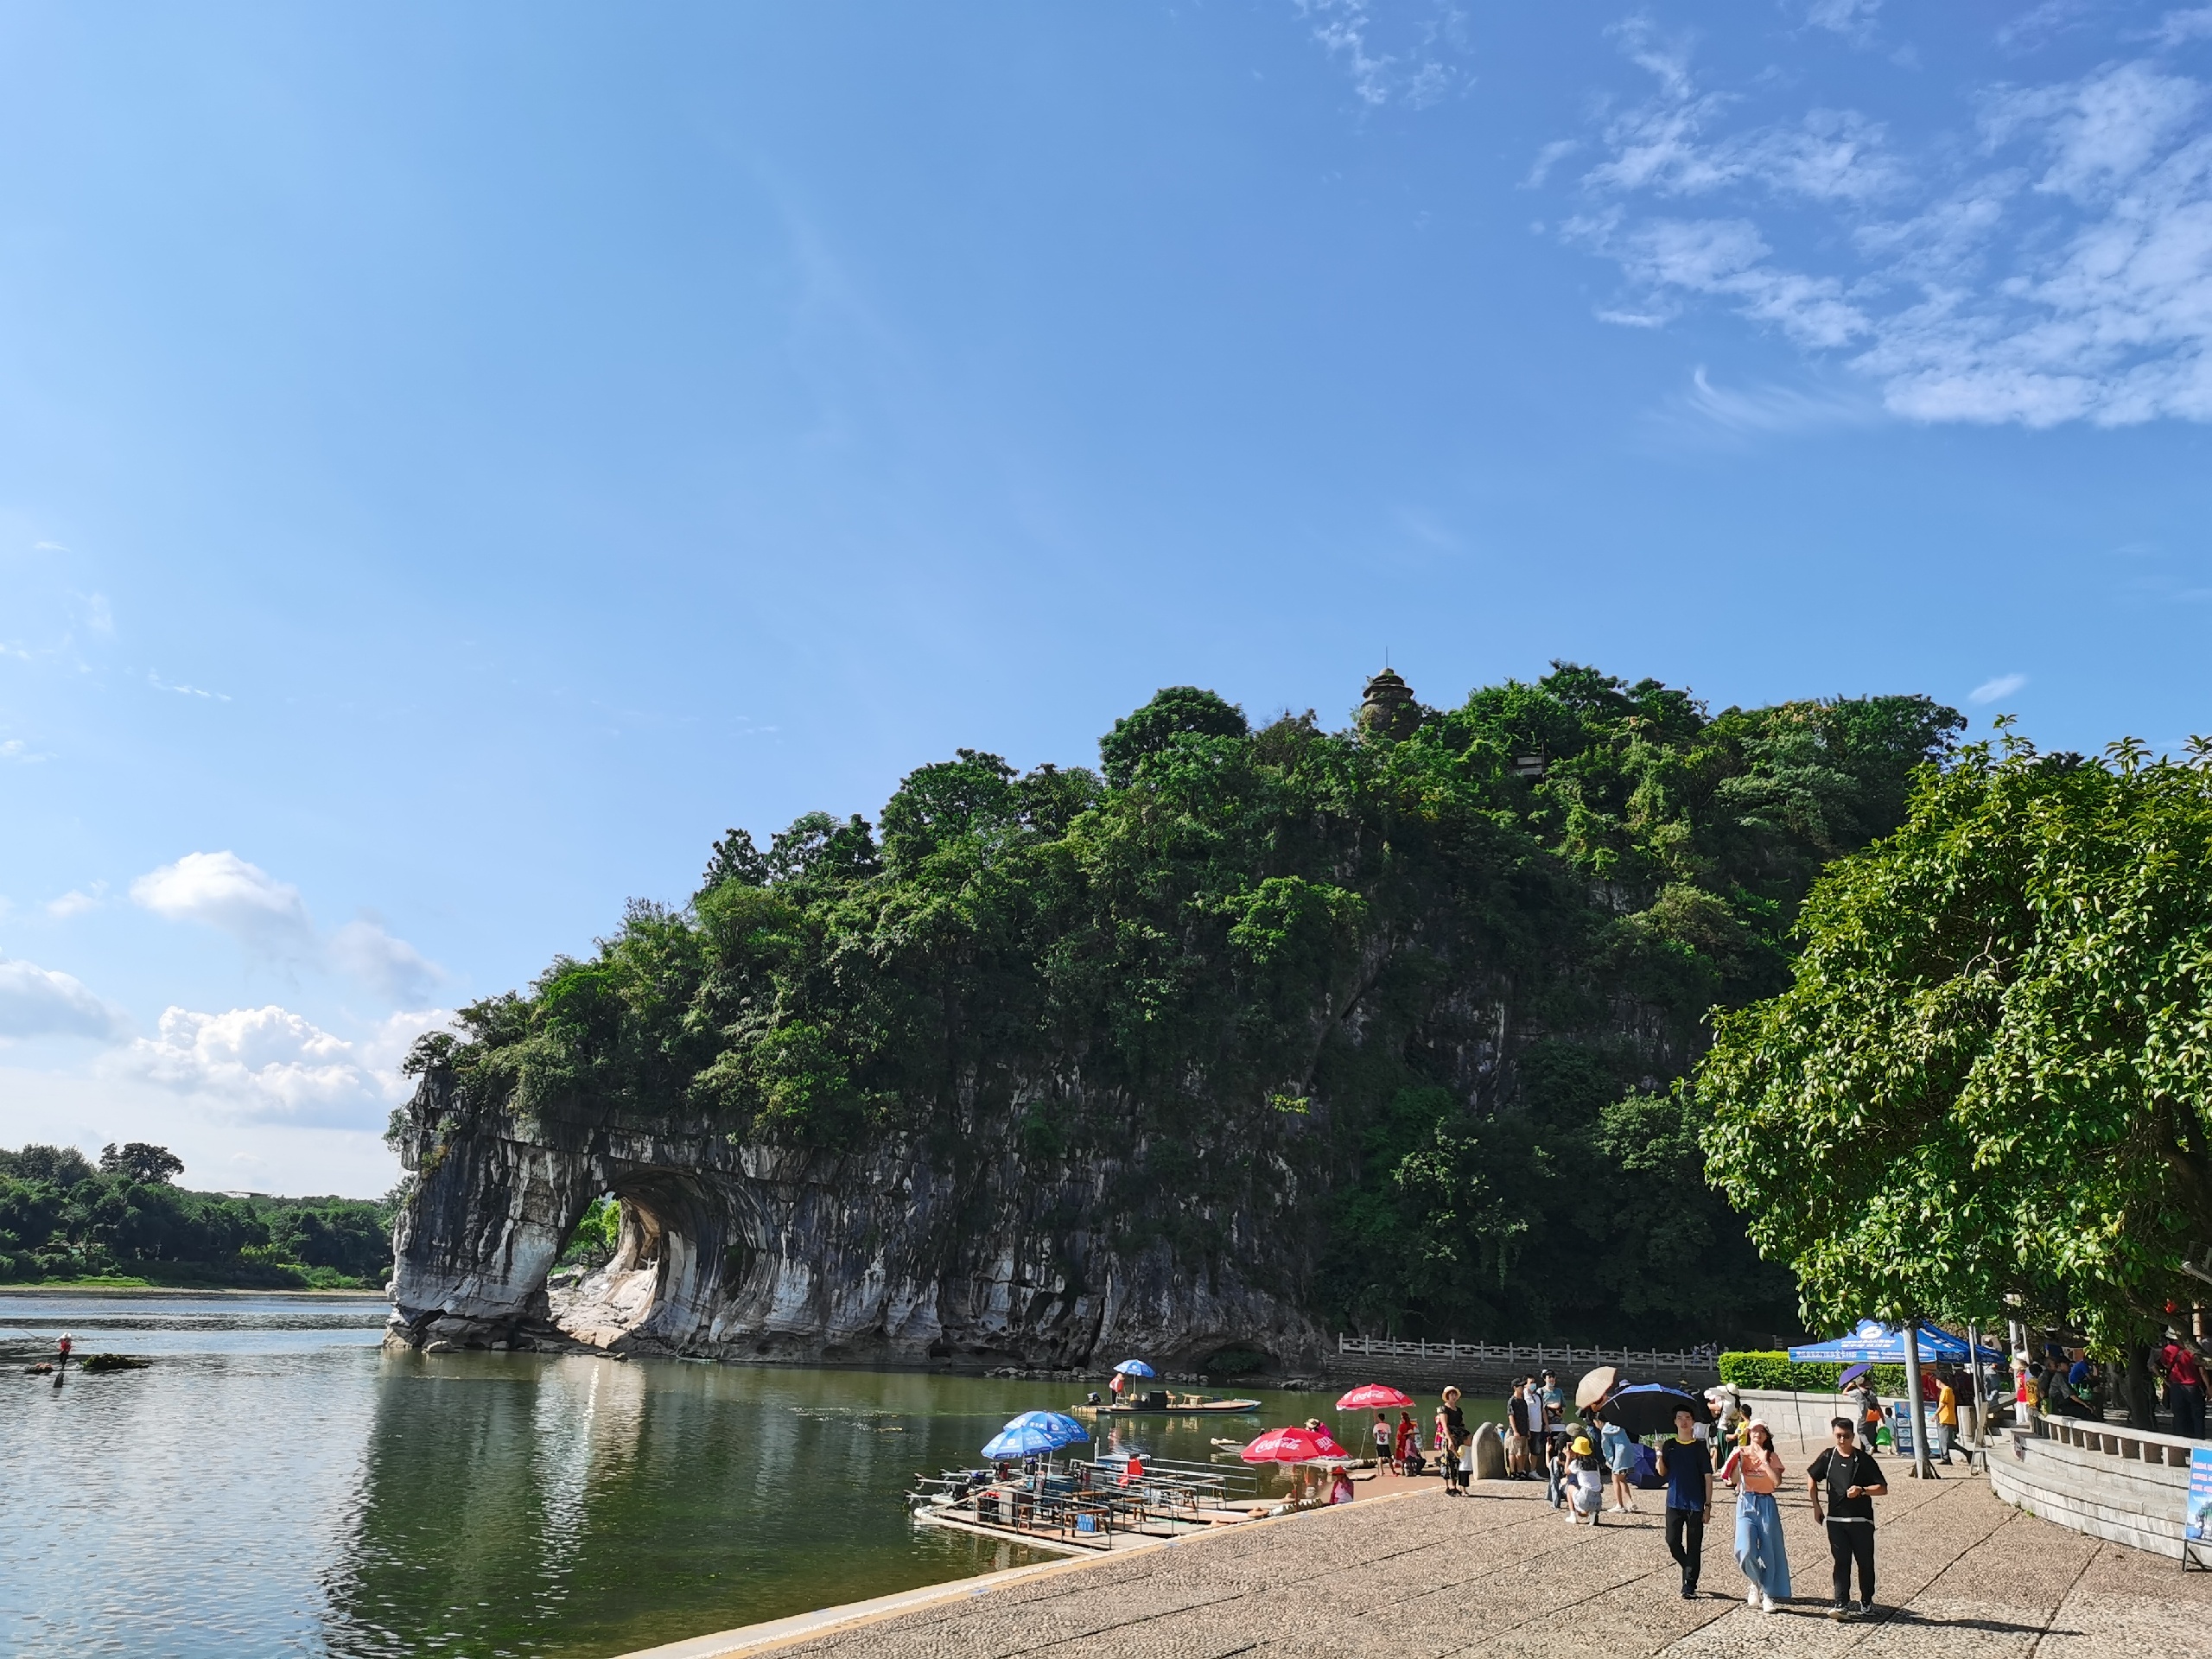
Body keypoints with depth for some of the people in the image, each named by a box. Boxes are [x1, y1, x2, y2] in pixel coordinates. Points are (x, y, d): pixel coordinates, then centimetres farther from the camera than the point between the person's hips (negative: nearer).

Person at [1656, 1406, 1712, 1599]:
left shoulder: (1700, 1447, -2)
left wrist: (1708, 1504, -7)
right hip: (1674, 1502, 2)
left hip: (1695, 1504, -2)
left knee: (1694, 1546, -1)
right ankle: (1688, 1569, 25)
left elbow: (1708, 1477, -2)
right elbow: (1662, 1472, 8)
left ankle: (1689, 1587, 6)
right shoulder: (1669, 1446, 6)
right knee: (1673, 1542, -1)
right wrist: (1660, 1455, -12)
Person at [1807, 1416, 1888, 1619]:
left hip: (1861, 1519, -1)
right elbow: (1811, 1477, 17)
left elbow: (1883, 1488, -6)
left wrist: (1862, 1490, -22)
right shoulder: (1828, 1456, 2)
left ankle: (1866, 1602, 28)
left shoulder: (1864, 1459, -6)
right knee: (1841, 1562, -3)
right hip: (1835, 1519, 1)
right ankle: (1841, 1605, -6)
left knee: (1865, 1562, 10)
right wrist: (1816, 1506, 13)